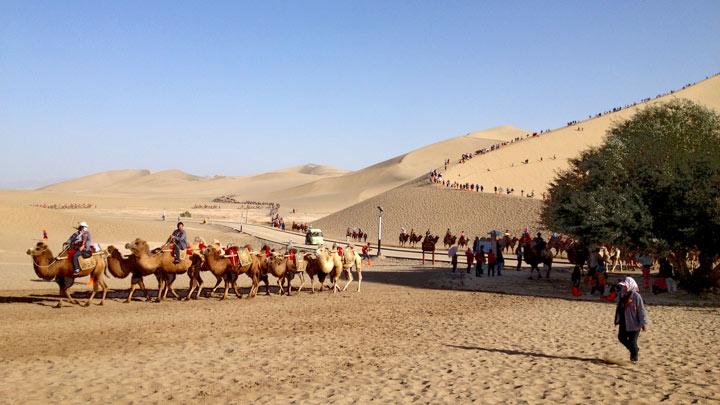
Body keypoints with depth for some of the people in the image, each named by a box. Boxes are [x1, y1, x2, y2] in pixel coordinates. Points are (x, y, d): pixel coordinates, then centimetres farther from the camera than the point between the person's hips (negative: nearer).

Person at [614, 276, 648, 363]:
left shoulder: (636, 296, -18)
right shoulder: (622, 295, 4)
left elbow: (641, 310, -16)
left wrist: (644, 323, -16)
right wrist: (618, 319, 20)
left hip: (634, 323, -8)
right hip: (624, 323, 8)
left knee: (632, 342, -1)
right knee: (621, 338, 16)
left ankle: (634, 358, 22)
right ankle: (634, 350, 39)